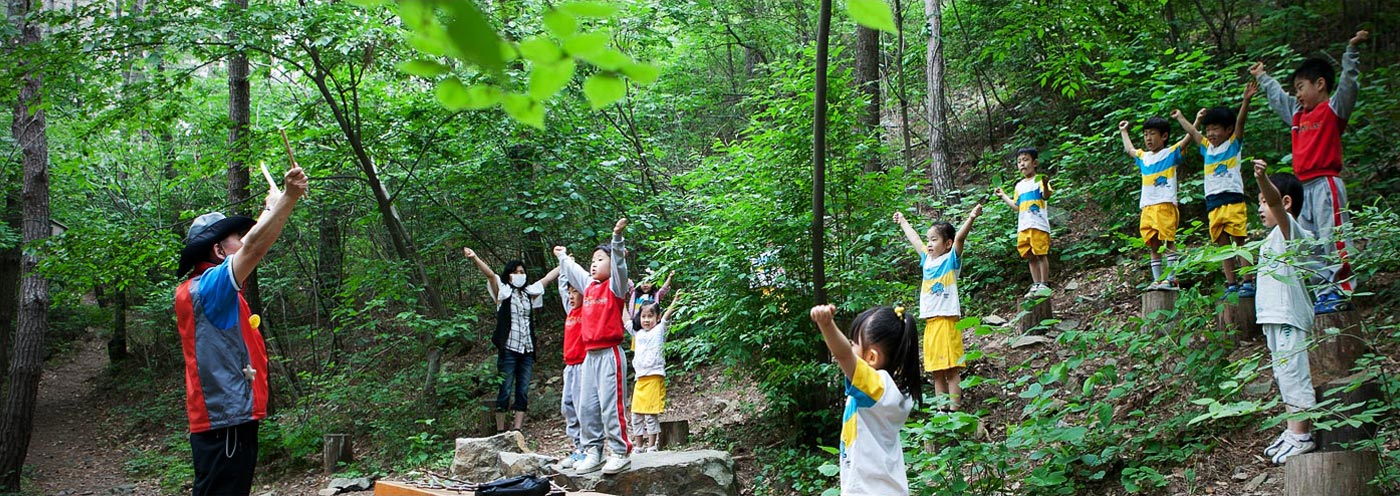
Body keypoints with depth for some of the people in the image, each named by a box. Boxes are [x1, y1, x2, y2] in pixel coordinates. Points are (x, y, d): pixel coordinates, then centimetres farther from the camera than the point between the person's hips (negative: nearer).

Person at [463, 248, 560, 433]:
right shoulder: (503, 292, 2)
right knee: (505, 391, -3)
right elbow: (490, 274, -14)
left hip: (527, 350, 5)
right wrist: (475, 258, -29)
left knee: (523, 392, 2)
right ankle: (500, 430, 1)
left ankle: (517, 429, 4)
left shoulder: (529, 293, 14)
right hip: (508, 349, -5)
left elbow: (548, 278, 23)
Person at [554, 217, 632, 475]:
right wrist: (562, 257, 50)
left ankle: (621, 453, -3)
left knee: (610, 405, -9)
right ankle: (593, 452, 13)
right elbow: (573, 270, 34)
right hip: (590, 355, 8)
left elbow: (619, 263, -22)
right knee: (587, 407, 7)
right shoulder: (589, 285, 15)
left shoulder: (615, 285, -4)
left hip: (610, 354, -8)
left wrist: (617, 236, -35)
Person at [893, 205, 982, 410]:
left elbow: (960, 238, -18)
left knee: (952, 369, -8)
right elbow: (914, 239, 31)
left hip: (947, 320, -7)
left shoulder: (952, 259, -1)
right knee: (937, 372, 9)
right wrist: (903, 221, 44)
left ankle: (954, 411, -10)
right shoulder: (927, 259, 17)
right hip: (930, 321, 7)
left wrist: (971, 218, -34)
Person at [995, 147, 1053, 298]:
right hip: (1023, 227, 7)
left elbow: (1046, 196, -18)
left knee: (1041, 254, -5)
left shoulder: (1040, 180, -2)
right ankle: (1035, 285, 16)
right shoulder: (1019, 185, 19)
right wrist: (1004, 196, 20)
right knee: (1030, 257, 10)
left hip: (1038, 225, -7)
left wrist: (1045, 185, -38)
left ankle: (1044, 284, 1)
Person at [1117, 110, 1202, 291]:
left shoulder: (1171, 153, 4)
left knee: (1168, 242, -12)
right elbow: (1129, 149, 42)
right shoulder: (1144, 157, 22)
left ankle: (1171, 279, -16)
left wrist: (1180, 118, -3)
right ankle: (1157, 279, 7)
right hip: (1147, 207, 7)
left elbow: (1191, 135, -3)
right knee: (1153, 245, 5)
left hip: (1165, 205, -7)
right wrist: (1123, 131, 49)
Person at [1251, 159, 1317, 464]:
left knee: (1293, 374, -8)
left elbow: (1276, 202, -30)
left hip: (1289, 317, -11)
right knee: (1284, 375, 14)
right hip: (1274, 316, 11)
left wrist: (1263, 179, -47)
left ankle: (1302, 437, -4)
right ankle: (1294, 431, 22)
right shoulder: (1276, 236, 18)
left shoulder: (1289, 229, -11)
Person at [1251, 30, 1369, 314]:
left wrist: (1351, 50, -21)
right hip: (1305, 187, 9)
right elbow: (1277, 97, 36)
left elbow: (1348, 83, -16)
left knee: (1334, 238, -10)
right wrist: (1262, 77, 47)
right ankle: (1325, 290, 11)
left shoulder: (1333, 109, -2)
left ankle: (1342, 292, -10)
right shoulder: (1298, 114, 20)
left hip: (1326, 184, -9)